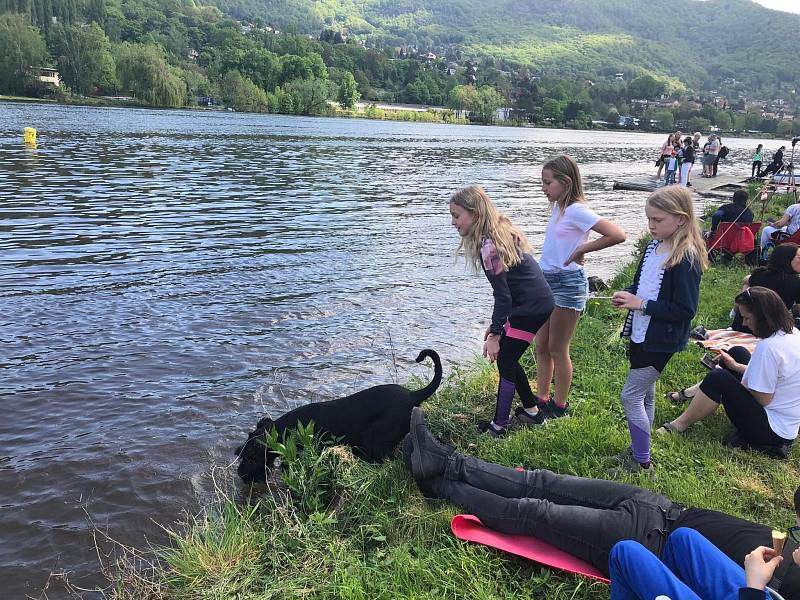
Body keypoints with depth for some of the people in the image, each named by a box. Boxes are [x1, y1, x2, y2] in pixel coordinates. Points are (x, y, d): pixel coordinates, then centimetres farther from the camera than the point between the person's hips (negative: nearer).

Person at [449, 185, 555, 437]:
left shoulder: (489, 246, -21)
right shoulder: (502, 232, 9)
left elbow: (502, 295, -21)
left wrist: (495, 334, -16)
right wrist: (496, 325, 19)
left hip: (530, 309, -10)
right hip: (538, 303, 10)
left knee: (505, 362, -1)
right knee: (506, 358, 16)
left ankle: (498, 426, 8)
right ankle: (532, 410, 29)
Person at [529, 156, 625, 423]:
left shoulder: (577, 210, -17)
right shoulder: (558, 207, 8)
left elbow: (618, 235, -26)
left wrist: (581, 250, -19)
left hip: (567, 283, -8)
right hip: (546, 281, 8)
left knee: (557, 350, 4)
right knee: (542, 347, 14)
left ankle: (559, 406, 19)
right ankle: (541, 401, 26)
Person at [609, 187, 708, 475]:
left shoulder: (686, 259, -21)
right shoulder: (654, 246, 4)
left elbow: (685, 310, -22)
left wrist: (641, 304, -22)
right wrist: (627, 295, -4)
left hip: (661, 341, -8)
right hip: (640, 333, 8)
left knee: (631, 396, -4)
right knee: (645, 394, 18)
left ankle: (642, 464, 9)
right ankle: (638, 450, 32)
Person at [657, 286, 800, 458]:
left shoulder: (768, 347, -29)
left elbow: (763, 398, -22)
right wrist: (736, 366, 10)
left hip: (773, 430, -10)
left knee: (718, 378, -14)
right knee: (737, 352, 12)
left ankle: (680, 425, 0)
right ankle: (695, 395, 20)